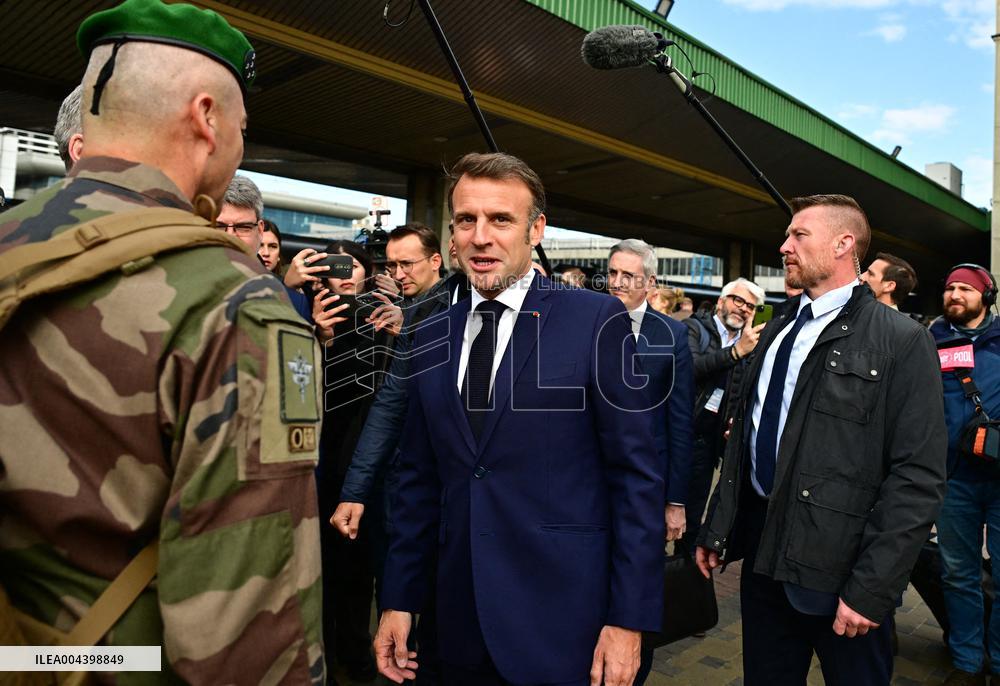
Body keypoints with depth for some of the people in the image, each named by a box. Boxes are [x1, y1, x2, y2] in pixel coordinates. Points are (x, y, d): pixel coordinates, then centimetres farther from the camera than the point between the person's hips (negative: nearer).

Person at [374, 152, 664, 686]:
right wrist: (398, 598, 7)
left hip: (563, 624, -4)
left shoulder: (596, 320, -9)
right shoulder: (432, 335, 5)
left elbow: (636, 476, -9)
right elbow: (420, 477, 8)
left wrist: (629, 618, -10)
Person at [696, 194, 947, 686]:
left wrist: (872, 588, -17)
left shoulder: (901, 340, -9)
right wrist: (715, 529, 10)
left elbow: (918, 477, -14)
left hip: (839, 566, -6)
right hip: (762, 552, 6)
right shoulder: (777, 328, 11)